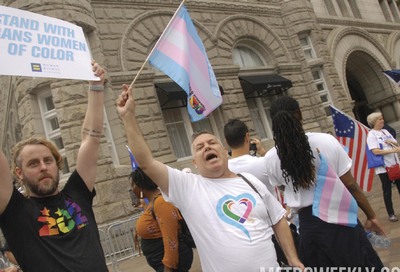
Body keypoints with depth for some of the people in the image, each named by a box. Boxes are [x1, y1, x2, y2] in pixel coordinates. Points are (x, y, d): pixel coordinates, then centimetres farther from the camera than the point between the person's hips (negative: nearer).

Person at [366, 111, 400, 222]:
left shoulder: (385, 131, 11)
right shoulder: (371, 134, -9)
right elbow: (376, 151, -20)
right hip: (383, 167, -6)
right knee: (387, 191, 3)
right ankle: (391, 214, 12)